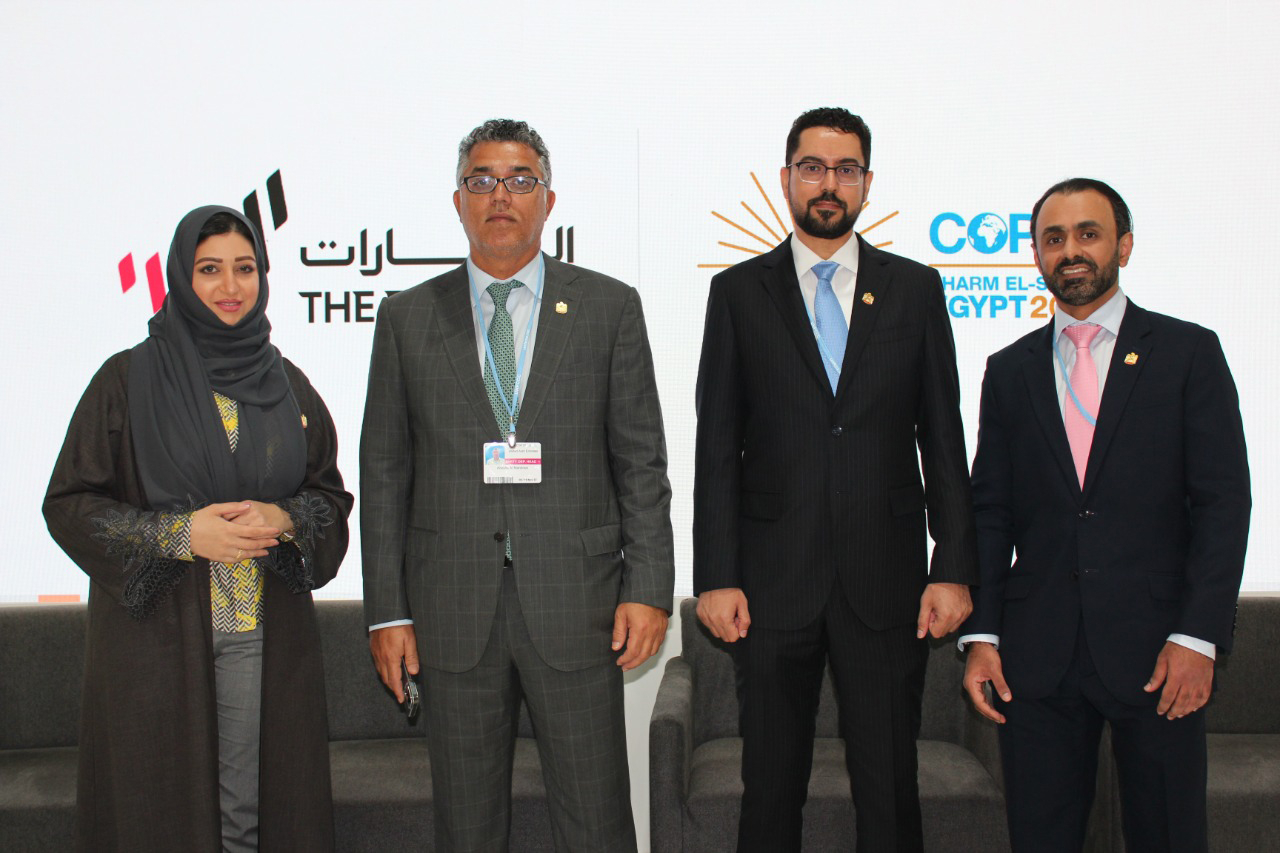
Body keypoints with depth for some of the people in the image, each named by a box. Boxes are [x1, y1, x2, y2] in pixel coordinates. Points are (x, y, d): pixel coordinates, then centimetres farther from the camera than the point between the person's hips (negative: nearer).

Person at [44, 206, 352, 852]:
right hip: (156, 633, -2)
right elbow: (68, 503, -2)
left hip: (264, 638, 2)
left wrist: (282, 520, -10)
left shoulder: (287, 384, 9)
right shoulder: (129, 379, -1)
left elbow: (331, 495, 12)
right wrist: (178, 533, -15)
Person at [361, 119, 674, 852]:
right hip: (453, 610, 1)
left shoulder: (610, 307, 4)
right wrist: (387, 610, 2)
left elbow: (641, 461, 2)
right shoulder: (408, 318, 7)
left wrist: (649, 589, -6)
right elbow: (384, 471, 6)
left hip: (576, 602, -1)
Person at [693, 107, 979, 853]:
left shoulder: (915, 289, 7)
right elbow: (718, 446, 2)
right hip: (774, 580, 0)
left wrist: (955, 568, -1)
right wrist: (716, 576, -4)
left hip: (887, 580, 1)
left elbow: (943, 439, 5)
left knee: (890, 788, 6)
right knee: (771, 786, 9)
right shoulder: (738, 292, 5)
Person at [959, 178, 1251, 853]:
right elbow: (989, 512, 9)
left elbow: (1223, 501, -2)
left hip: (1155, 646, -2)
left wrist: (1198, 638, -11)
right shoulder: (1009, 370, 11)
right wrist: (980, 635, 0)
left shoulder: (1188, 353, 3)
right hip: (1037, 656, 2)